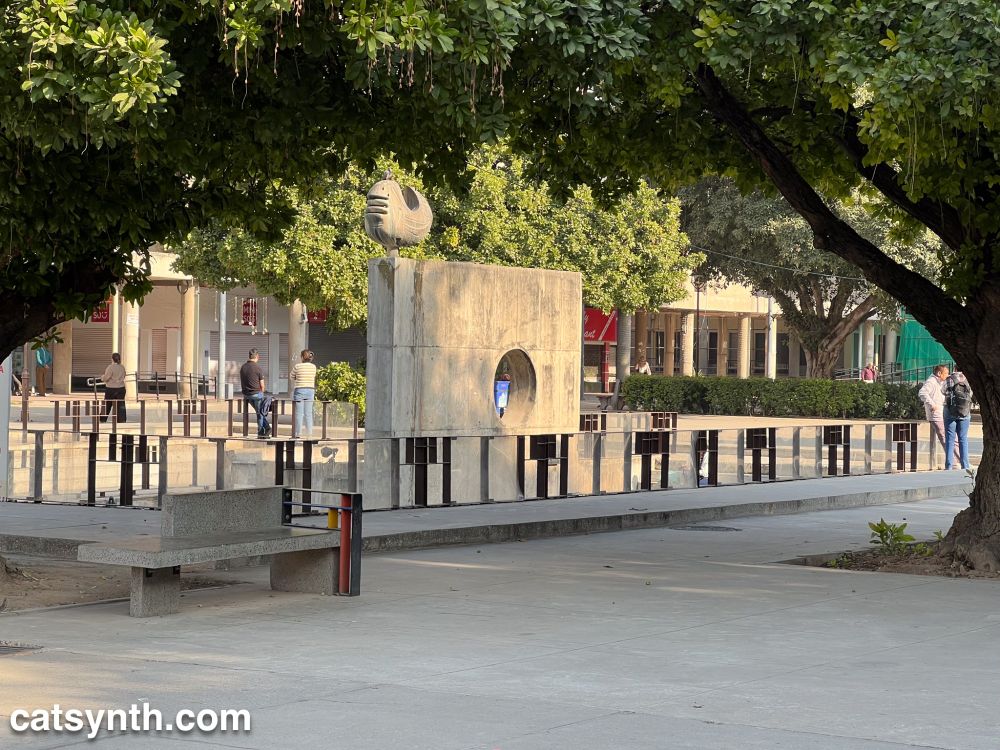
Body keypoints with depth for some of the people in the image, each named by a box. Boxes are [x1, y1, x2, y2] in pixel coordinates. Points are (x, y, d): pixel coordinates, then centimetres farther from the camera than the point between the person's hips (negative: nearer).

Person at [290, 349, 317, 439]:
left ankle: (298, 433, 2)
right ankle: (309, 433, 10)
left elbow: (291, 377, 4)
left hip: (300, 390, -4)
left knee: (299, 413, 1)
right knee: (308, 413, 9)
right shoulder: (313, 367, 0)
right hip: (310, 390, 4)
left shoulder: (297, 366, -10)